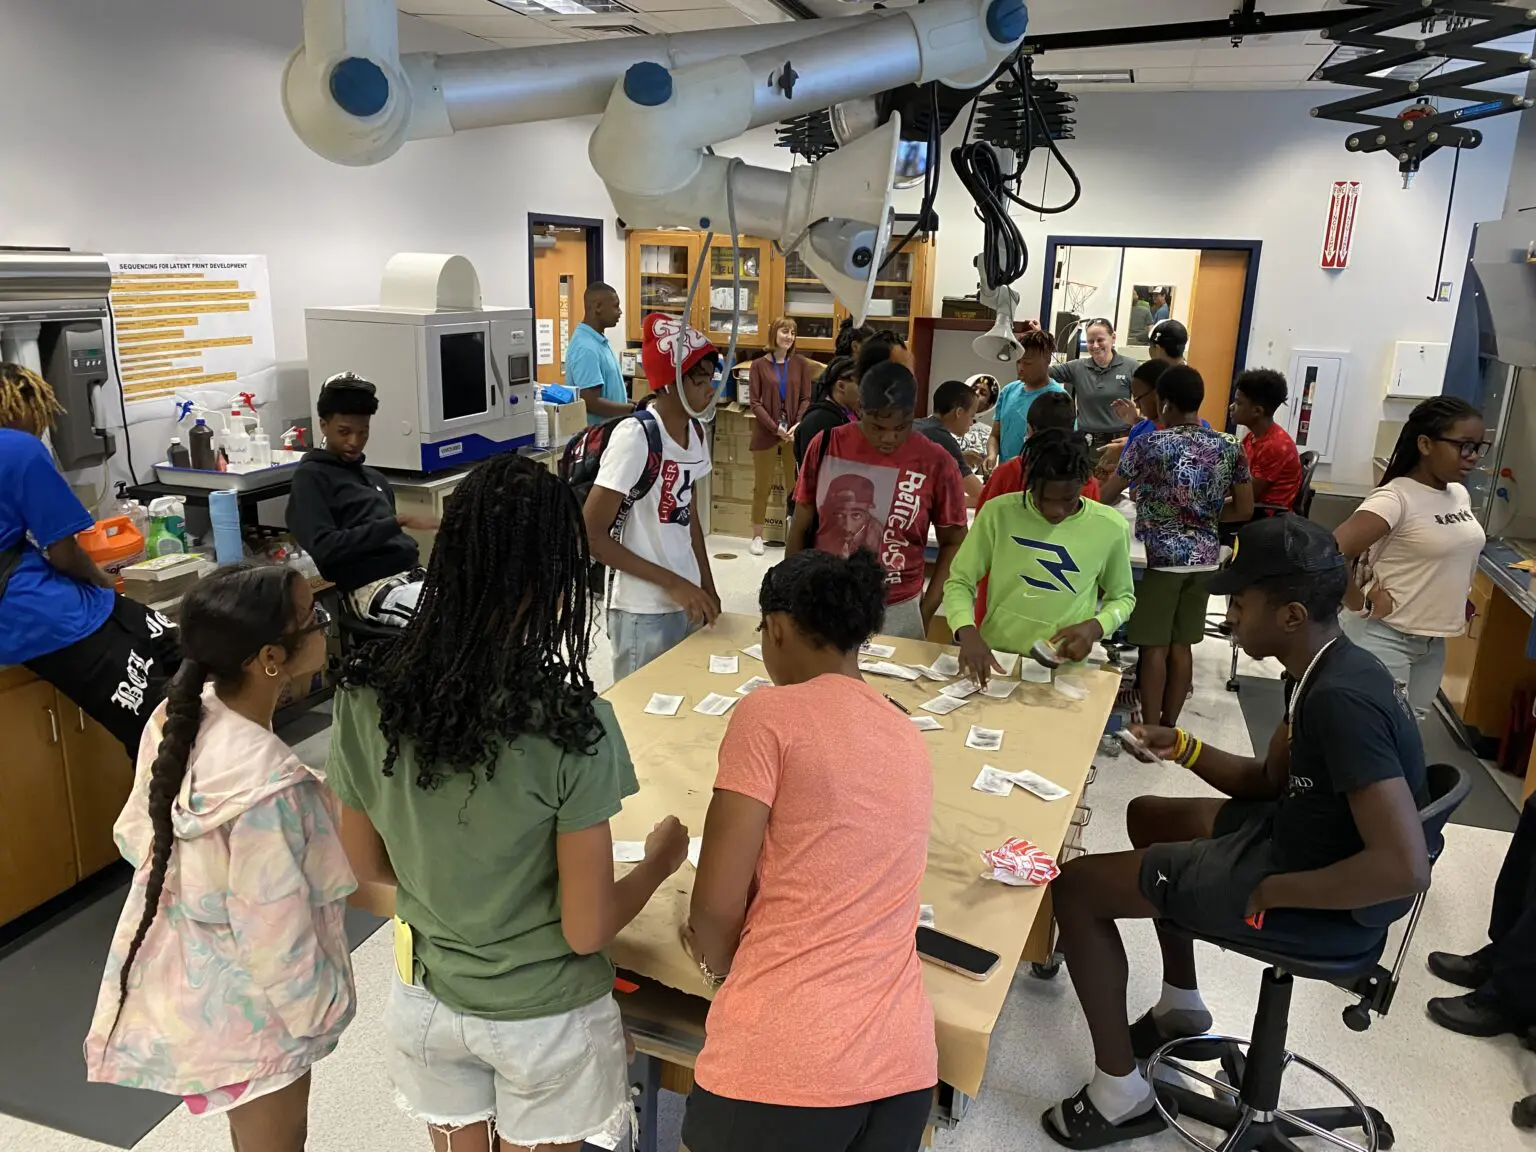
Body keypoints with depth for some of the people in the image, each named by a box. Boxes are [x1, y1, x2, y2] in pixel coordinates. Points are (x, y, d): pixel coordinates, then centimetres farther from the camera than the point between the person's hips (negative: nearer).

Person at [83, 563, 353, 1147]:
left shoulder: (179, 715, -14)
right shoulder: (265, 784, -38)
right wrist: (314, 1012, -10)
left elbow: (136, 833, 2)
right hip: (247, 1006, -7)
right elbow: (275, 937, -27)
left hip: (186, 976, 8)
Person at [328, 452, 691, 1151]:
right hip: (544, 1016, -3)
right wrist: (661, 860, -3)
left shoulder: (367, 695, -16)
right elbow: (586, 930, -20)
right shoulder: (572, 726, -29)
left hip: (428, 1002, 3)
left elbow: (368, 865, -1)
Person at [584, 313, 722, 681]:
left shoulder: (695, 431, 4)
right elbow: (590, 536, -18)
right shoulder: (635, 436, -19)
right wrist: (672, 583, -19)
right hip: (644, 612, -7)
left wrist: (707, 587, 10)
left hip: (687, 601, 7)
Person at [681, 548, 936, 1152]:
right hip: (902, 1062, 6)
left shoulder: (770, 713, -10)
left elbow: (715, 904, -10)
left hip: (782, 1061, -5)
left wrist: (719, 962, 10)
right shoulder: (909, 738, 10)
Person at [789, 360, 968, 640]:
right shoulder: (826, 445, -5)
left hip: (896, 613, -1)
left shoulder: (935, 463, -9)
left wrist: (926, 612, -4)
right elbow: (800, 529, 4)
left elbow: (953, 543, 2)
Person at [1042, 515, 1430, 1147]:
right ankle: (1181, 1004, 38)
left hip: (1325, 902, -10)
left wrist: (1267, 892, -25)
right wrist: (1183, 747, -1)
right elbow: (1270, 779, 13)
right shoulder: (1327, 671, 0)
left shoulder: (1343, 700, -30)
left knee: (1077, 885, -6)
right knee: (1147, 813, 28)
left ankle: (1120, 1094, 7)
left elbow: (1405, 868, -35)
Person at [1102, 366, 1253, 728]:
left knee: (1154, 646, 3)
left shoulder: (1149, 445, -10)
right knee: (1182, 645, 12)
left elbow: (1106, 497, 0)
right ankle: (1168, 728, 22)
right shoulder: (1229, 448, 2)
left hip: (1160, 557, -5)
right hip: (1204, 558, 5)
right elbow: (1245, 509, 8)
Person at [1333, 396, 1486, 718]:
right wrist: (1361, 605, -22)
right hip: (1385, 638, -8)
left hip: (1434, 642, 8)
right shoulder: (1396, 498, -20)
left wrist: (1459, 602, 11)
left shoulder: (1460, 495, 6)